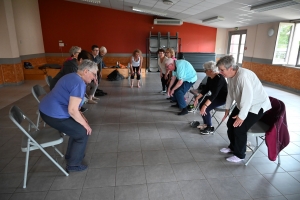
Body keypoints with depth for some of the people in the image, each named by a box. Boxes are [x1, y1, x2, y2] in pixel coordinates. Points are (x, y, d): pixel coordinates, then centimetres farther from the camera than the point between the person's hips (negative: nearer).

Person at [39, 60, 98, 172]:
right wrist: (85, 124, -11)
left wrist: (80, 116, 14)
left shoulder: (72, 77, 13)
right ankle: (73, 164, 14)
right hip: (54, 115, -10)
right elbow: (72, 110, -25)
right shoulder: (79, 83, -20)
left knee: (77, 127, 21)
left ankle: (71, 155, 35)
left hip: (47, 110, 10)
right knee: (83, 132, 1)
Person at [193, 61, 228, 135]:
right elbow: (205, 89, 2)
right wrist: (197, 98, -10)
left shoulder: (219, 79, -29)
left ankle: (210, 127, -3)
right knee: (201, 105, -5)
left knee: (206, 108, -21)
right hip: (215, 96, 9)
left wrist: (205, 106, -43)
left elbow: (214, 94, -37)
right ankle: (206, 123, 13)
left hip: (223, 98, -8)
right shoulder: (210, 78, -2)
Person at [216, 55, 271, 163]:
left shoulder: (243, 76, -33)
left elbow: (248, 98, -34)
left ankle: (240, 155, 11)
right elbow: (230, 93, 7)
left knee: (239, 128, -12)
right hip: (242, 104, 9)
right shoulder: (230, 76, -6)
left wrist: (241, 116, -28)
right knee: (230, 124, 9)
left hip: (257, 105, -8)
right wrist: (227, 108, 12)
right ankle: (233, 147, 31)